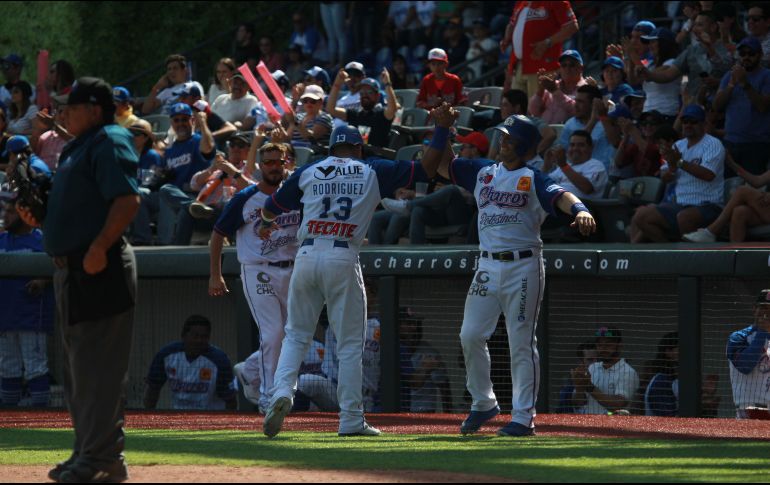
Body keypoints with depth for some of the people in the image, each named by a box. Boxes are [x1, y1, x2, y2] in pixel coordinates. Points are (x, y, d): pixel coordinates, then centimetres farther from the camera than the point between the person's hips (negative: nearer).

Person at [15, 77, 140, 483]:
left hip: (99, 269, -11)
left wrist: (99, 248, -27)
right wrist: (38, 219, 11)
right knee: (79, 369, 14)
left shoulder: (110, 142, -9)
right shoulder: (80, 148, 21)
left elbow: (128, 200, -22)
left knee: (98, 367, -10)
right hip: (71, 267, 11)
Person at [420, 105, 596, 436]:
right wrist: (442, 129, 2)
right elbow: (430, 167, 14)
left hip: (523, 266, -5)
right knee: (470, 335, 3)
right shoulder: (481, 172, 13)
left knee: (521, 342, -2)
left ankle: (523, 416, 2)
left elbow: (559, 196, -22)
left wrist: (579, 210, -44)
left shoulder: (532, 179, -2)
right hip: (488, 266, 5)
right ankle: (483, 403, 20)